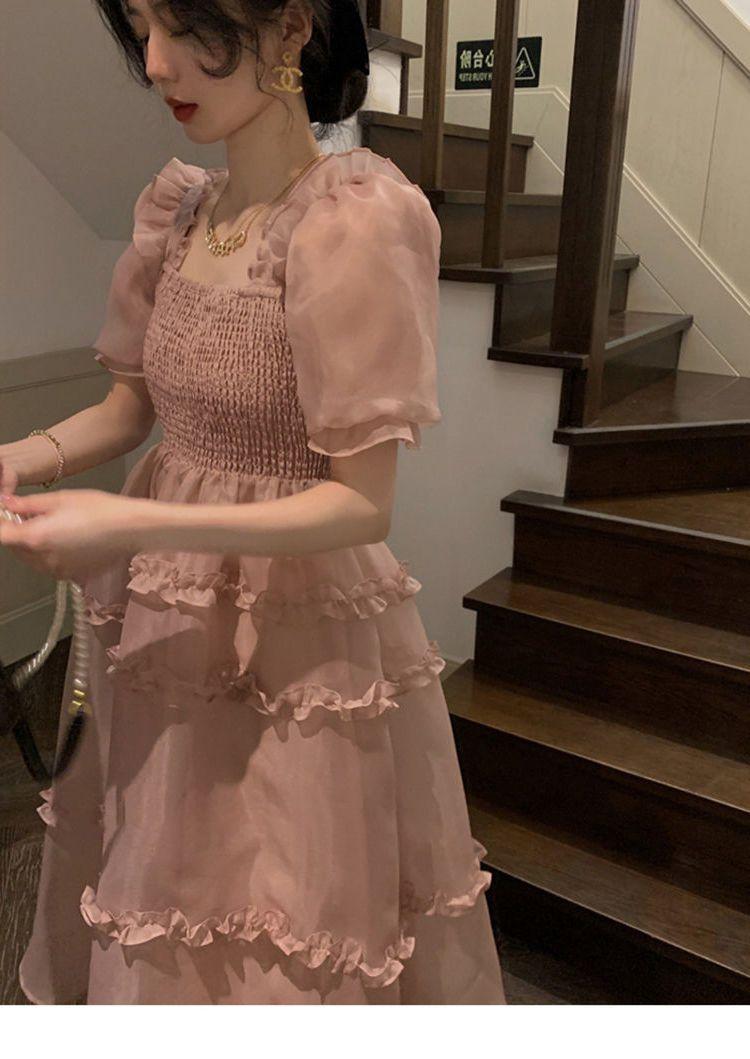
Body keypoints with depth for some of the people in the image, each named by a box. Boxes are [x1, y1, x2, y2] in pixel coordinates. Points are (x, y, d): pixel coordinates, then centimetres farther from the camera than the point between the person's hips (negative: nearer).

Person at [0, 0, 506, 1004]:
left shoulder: (353, 221, -19)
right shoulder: (177, 206, 3)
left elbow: (362, 505, -19)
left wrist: (132, 524, -25)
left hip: (298, 644, -6)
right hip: (167, 625, 7)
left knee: (287, 950, 14)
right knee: (157, 924, 25)